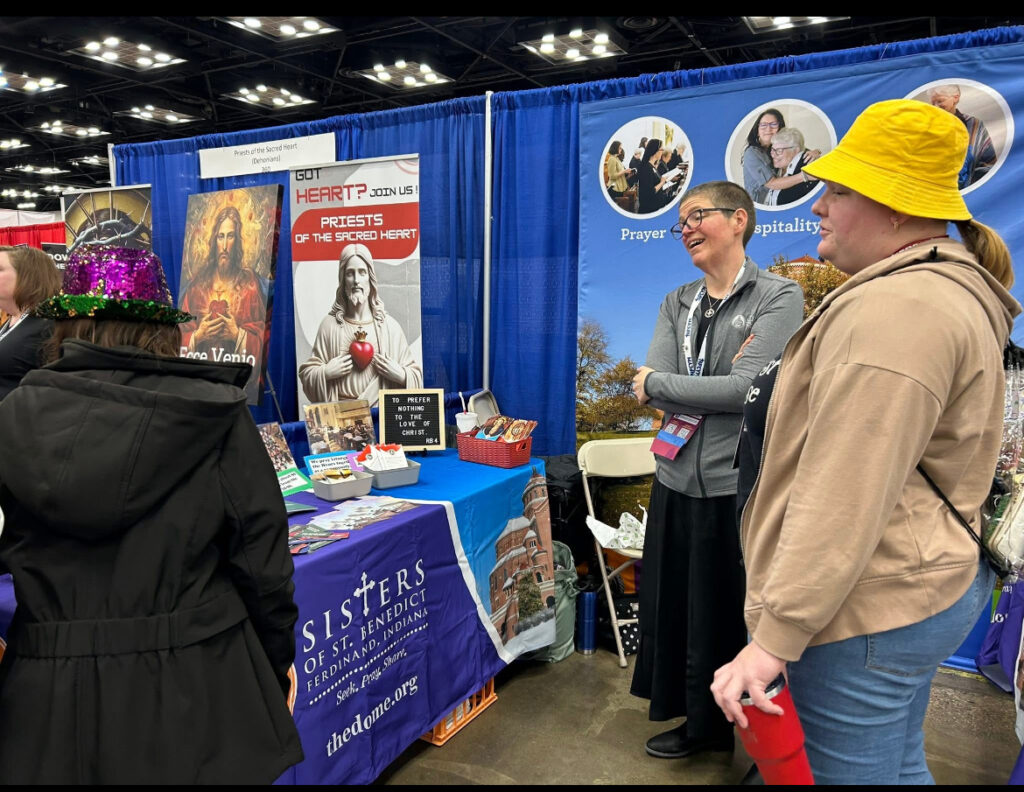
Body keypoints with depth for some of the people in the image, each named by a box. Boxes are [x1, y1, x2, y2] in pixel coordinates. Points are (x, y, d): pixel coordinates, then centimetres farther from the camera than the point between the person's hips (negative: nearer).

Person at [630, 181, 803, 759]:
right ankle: (701, 721, 36)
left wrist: (660, 383, -10)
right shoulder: (676, 306, 11)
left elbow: (749, 388, -19)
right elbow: (649, 390, -1)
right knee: (677, 605, 15)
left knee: (733, 613, 8)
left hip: (739, 486, -5)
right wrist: (722, 395, -14)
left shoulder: (779, 297, -6)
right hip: (678, 479, 6)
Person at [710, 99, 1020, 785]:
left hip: (864, 606, -11)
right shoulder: (954, 289, 14)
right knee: (898, 765, 24)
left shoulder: (891, 310, -22)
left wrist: (774, 638, -23)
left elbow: (841, 502, -27)